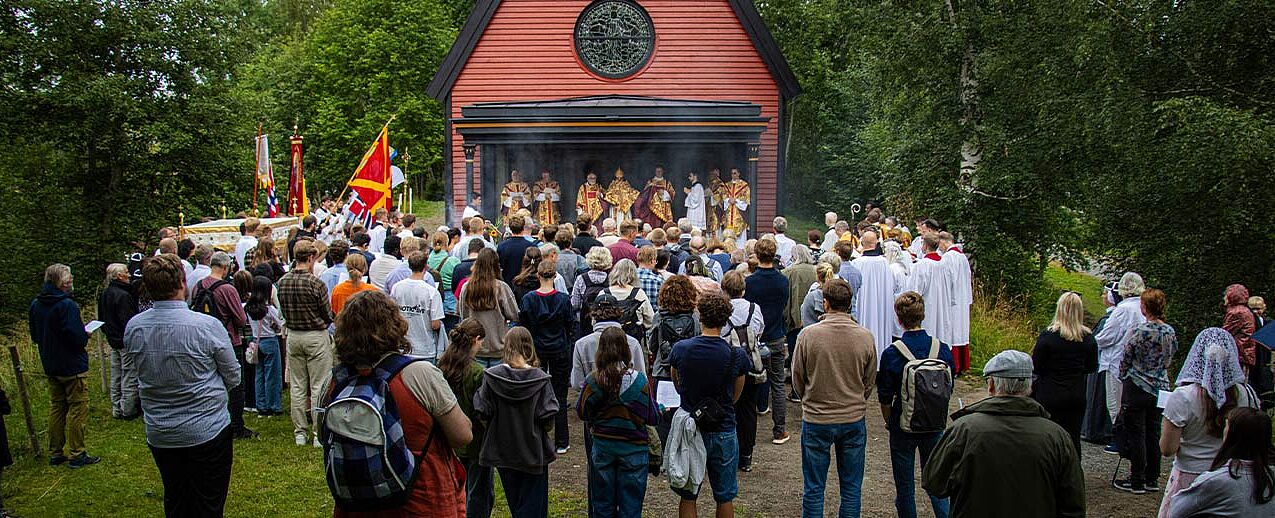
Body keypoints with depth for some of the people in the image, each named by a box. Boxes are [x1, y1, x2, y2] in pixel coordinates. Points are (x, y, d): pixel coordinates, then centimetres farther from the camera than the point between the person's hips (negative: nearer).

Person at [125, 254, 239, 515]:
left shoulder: (133, 328, -7)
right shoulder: (208, 326, -20)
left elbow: (139, 372, 10)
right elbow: (233, 378, -7)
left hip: (159, 434, 4)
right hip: (208, 432, -4)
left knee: (175, 505, 20)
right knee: (208, 507, 8)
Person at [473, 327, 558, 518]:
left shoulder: (492, 376, -12)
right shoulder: (540, 378, -14)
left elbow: (483, 412, -11)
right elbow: (548, 415, -15)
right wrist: (541, 427, 6)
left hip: (503, 450, 2)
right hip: (534, 451, -2)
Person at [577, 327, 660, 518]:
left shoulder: (592, 381, -13)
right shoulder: (639, 381, -15)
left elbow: (581, 413, 0)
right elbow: (653, 418, -9)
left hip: (602, 447, 1)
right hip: (633, 449, -1)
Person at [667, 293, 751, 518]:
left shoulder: (680, 349, -10)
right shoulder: (737, 355, -12)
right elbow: (735, 396, 2)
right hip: (723, 432, 0)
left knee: (687, 497, 13)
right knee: (725, 498, 14)